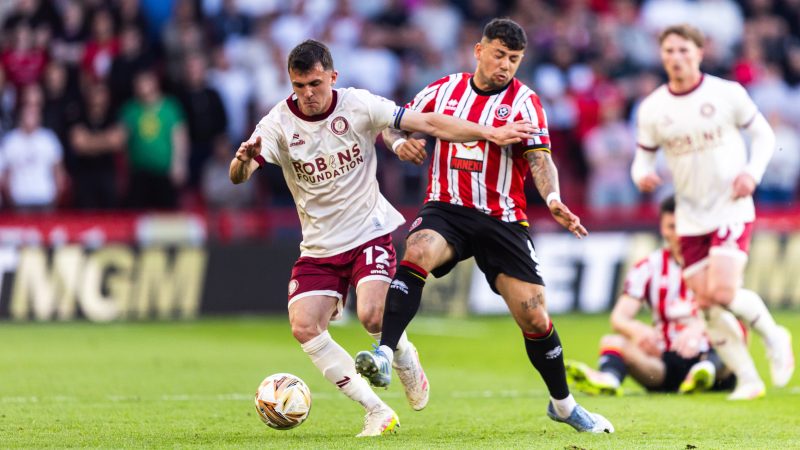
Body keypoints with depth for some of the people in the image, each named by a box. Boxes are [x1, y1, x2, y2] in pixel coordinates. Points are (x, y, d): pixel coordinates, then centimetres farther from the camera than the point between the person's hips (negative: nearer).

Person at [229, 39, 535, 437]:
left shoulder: (358, 105, -11)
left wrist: (490, 134, -15)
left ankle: (405, 358, 12)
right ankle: (377, 412, -5)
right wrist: (243, 158, -46)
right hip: (319, 245, 2)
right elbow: (238, 176, -22)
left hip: (370, 232, -2)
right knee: (304, 328, -15)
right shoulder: (279, 123, -10)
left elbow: (429, 124, -9)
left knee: (372, 314, -25)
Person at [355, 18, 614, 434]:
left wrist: (552, 199, -33)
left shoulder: (523, 101, -2)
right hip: (446, 210, 1)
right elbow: (393, 124, 14)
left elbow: (540, 159, -13)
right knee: (417, 253, -34)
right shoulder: (444, 90, 6)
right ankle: (384, 355, -41)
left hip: (502, 221, 0)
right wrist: (399, 142, -10)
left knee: (536, 320, -1)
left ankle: (563, 405, 21)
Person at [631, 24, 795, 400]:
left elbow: (763, 134, 4)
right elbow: (643, 157, 8)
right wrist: (642, 176, -16)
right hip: (690, 217, 4)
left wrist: (752, 172, -12)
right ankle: (747, 379, 11)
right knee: (706, 305, -2)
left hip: (731, 209, -4)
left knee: (722, 292, -20)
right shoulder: (652, 109, 0)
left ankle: (772, 335, 9)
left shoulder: (727, 93, -6)